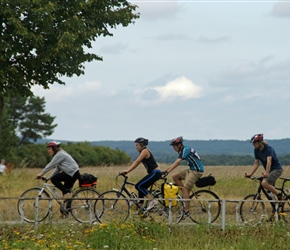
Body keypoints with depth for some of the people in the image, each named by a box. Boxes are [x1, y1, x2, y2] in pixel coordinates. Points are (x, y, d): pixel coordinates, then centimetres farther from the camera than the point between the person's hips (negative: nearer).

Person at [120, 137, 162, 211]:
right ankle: (140, 208, 13)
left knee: (138, 186, -14)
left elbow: (137, 162, -21)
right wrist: (127, 171, 12)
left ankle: (152, 201, -15)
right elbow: (136, 163, 19)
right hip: (153, 173, 10)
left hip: (155, 173, -10)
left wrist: (127, 171, -26)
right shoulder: (143, 152, 18)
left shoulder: (145, 151, -12)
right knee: (141, 187, 11)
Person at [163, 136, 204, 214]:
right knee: (175, 176, 4)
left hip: (197, 171, -9)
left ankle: (186, 210, -14)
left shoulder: (185, 150, -17)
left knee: (185, 188, -13)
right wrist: (165, 171, 12)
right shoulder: (182, 151, 13)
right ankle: (185, 195, 6)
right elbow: (175, 163, 17)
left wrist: (167, 172, -30)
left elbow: (177, 163, -26)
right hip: (191, 170, 9)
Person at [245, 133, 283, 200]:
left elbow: (269, 161, -33)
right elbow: (256, 164, 4)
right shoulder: (256, 150, 1)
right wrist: (250, 174, -8)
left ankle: (279, 194, -14)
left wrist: (266, 173, -45)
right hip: (270, 171, 8)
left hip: (276, 169, -8)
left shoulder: (268, 148, -20)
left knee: (264, 183, -27)